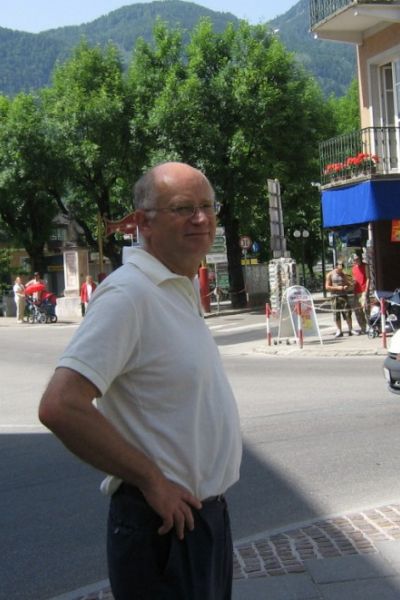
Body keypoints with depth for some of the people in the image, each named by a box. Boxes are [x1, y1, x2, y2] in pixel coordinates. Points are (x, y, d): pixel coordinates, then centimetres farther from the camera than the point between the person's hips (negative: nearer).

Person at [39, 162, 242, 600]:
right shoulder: (128, 293, -20)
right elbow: (60, 406, -30)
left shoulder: (182, 291, 11)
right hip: (165, 527, -9)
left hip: (206, 513, 9)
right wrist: (151, 480, -22)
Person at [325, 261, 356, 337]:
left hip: (344, 295, 3)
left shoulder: (343, 274, 13)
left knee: (348, 313, -3)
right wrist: (337, 288, -14)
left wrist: (347, 286, -3)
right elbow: (327, 287, -3)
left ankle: (350, 330, 4)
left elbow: (349, 284, 21)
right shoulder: (330, 275, 2)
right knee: (337, 314, -1)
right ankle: (339, 331, 5)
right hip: (335, 296, -3)